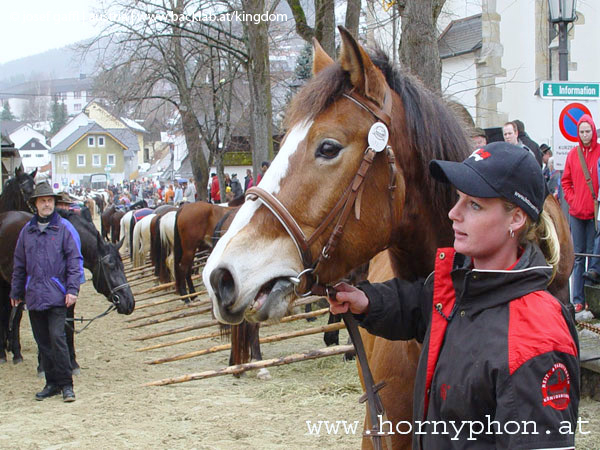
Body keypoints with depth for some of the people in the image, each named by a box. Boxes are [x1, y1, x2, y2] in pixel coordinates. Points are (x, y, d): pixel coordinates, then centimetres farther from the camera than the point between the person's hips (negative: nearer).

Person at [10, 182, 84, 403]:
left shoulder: (64, 228, -1)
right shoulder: (27, 231, 10)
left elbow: (75, 261, -3)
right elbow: (19, 264, 17)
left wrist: (72, 289, -12)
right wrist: (16, 291, 16)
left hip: (56, 294, -4)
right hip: (34, 295, 5)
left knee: (57, 338, -11)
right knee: (43, 341, 9)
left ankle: (66, 384, -3)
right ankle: (52, 383, 18)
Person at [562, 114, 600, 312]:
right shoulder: (573, 154, 8)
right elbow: (566, 181, 14)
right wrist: (572, 200, 1)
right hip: (576, 212, 3)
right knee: (578, 256, 6)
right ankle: (578, 299, 9)